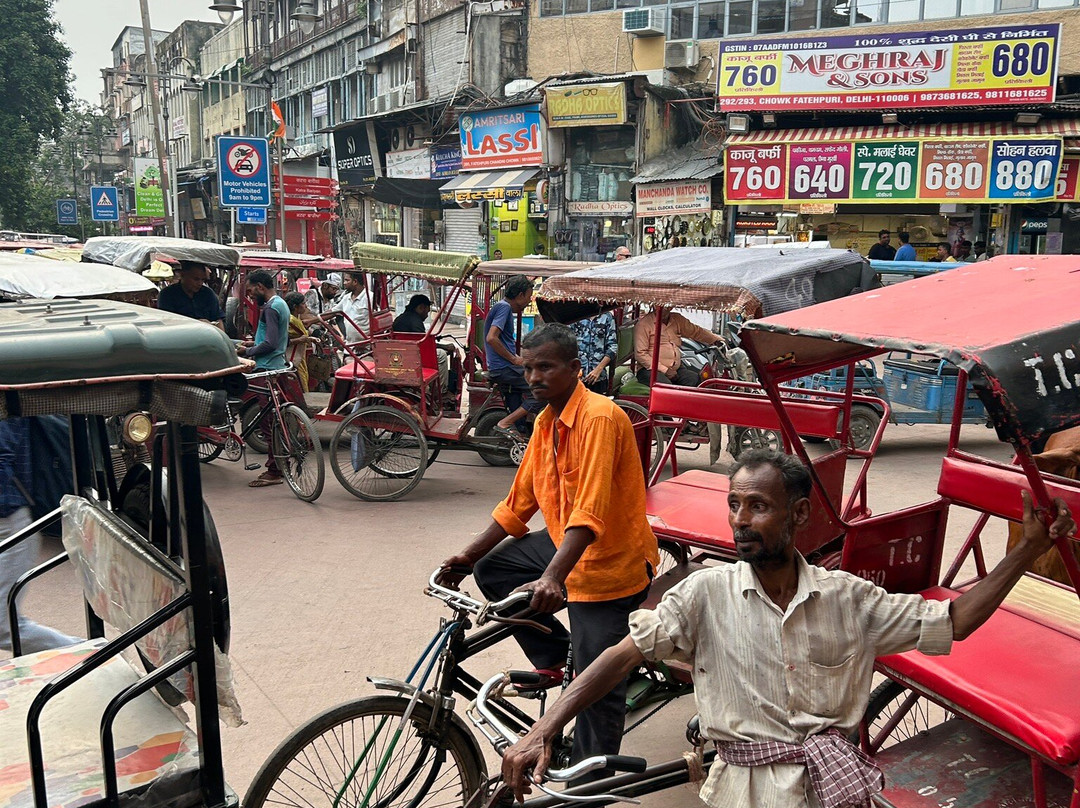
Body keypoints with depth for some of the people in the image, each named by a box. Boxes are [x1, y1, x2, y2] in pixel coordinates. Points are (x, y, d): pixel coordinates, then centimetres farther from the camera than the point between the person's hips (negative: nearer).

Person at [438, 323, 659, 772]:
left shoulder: (599, 418, -22)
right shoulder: (546, 421, 7)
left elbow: (590, 512, -32)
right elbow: (518, 504, 10)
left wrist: (552, 577, -42)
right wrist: (468, 555, 4)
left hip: (609, 560, -9)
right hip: (566, 544, 9)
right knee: (492, 570, 6)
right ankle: (555, 657, 14)